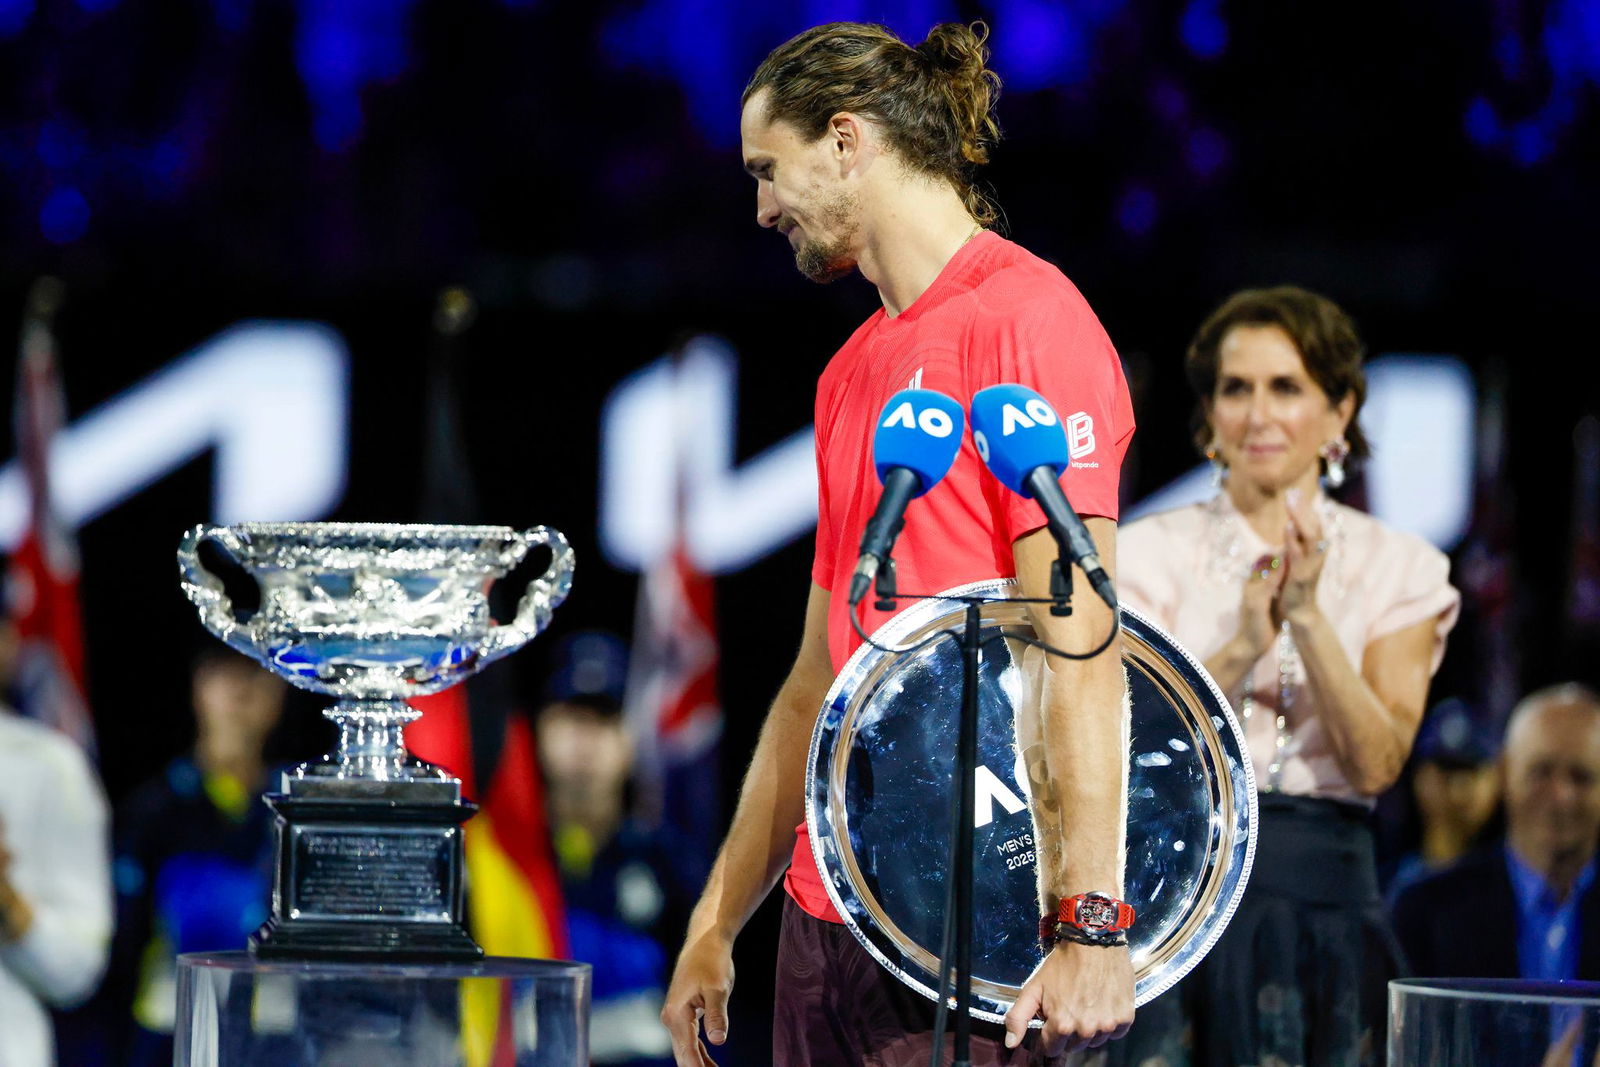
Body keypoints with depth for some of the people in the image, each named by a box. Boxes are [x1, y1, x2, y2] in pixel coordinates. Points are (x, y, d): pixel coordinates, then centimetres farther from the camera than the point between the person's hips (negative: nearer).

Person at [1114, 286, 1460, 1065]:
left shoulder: (1399, 569, 7)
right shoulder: (1150, 552, 5)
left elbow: (1375, 765, -5)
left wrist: (1307, 615, -15)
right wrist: (1242, 645, -20)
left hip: (1325, 905, 1)